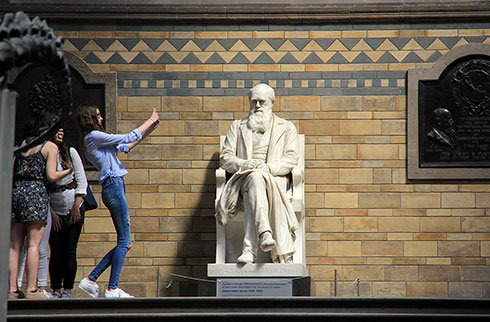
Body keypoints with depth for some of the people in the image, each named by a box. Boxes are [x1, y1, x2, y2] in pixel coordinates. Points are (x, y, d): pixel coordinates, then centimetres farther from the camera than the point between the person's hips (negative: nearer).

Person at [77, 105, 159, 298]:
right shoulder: (93, 136, -5)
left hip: (116, 187, 10)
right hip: (113, 186, -10)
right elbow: (126, 138, -4)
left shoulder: (96, 139, 23)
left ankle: (90, 280, 8)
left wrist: (148, 130, 28)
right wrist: (149, 122, 8)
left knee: (125, 243, 8)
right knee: (124, 241, -9)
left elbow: (124, 147, 29)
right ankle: (112, 289, -7)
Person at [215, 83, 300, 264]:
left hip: (275, 178, 0)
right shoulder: (237, 127, 22)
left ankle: (250, 249, -49)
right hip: (244, 178, 1)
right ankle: (265, 234, -57)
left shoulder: (287, 128, 19)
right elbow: (225, 158, 12)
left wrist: (268, 167, -15)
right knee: (255, 177, -39)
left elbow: (291, 159, 4)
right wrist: (243, 164, -10)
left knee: (252, 195, -37)